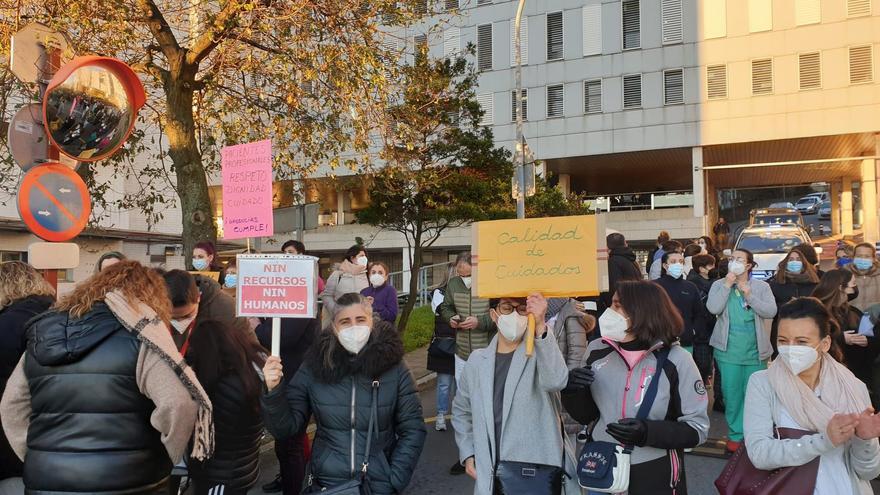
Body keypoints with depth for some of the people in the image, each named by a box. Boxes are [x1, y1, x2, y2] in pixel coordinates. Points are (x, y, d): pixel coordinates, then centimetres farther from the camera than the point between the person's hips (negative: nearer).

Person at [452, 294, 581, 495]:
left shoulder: (540, 353, -7)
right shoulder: (477, 360, 5)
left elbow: (556, 381, -30)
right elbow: (461, 409, 18)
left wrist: (540, 326, -37)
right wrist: (467, 453, 9)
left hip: (540, 473, -3)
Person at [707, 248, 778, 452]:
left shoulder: (761, 287, 4)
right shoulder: (719, 285, 3)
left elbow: (771, 311, -9)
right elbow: (713, 308, -14)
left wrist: (749, 295, -14)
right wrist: (727, 286, -13)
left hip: (755, 351, 0)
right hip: (728, 350, 0)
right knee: (731, 394, 5)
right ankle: (735, 434, 17)